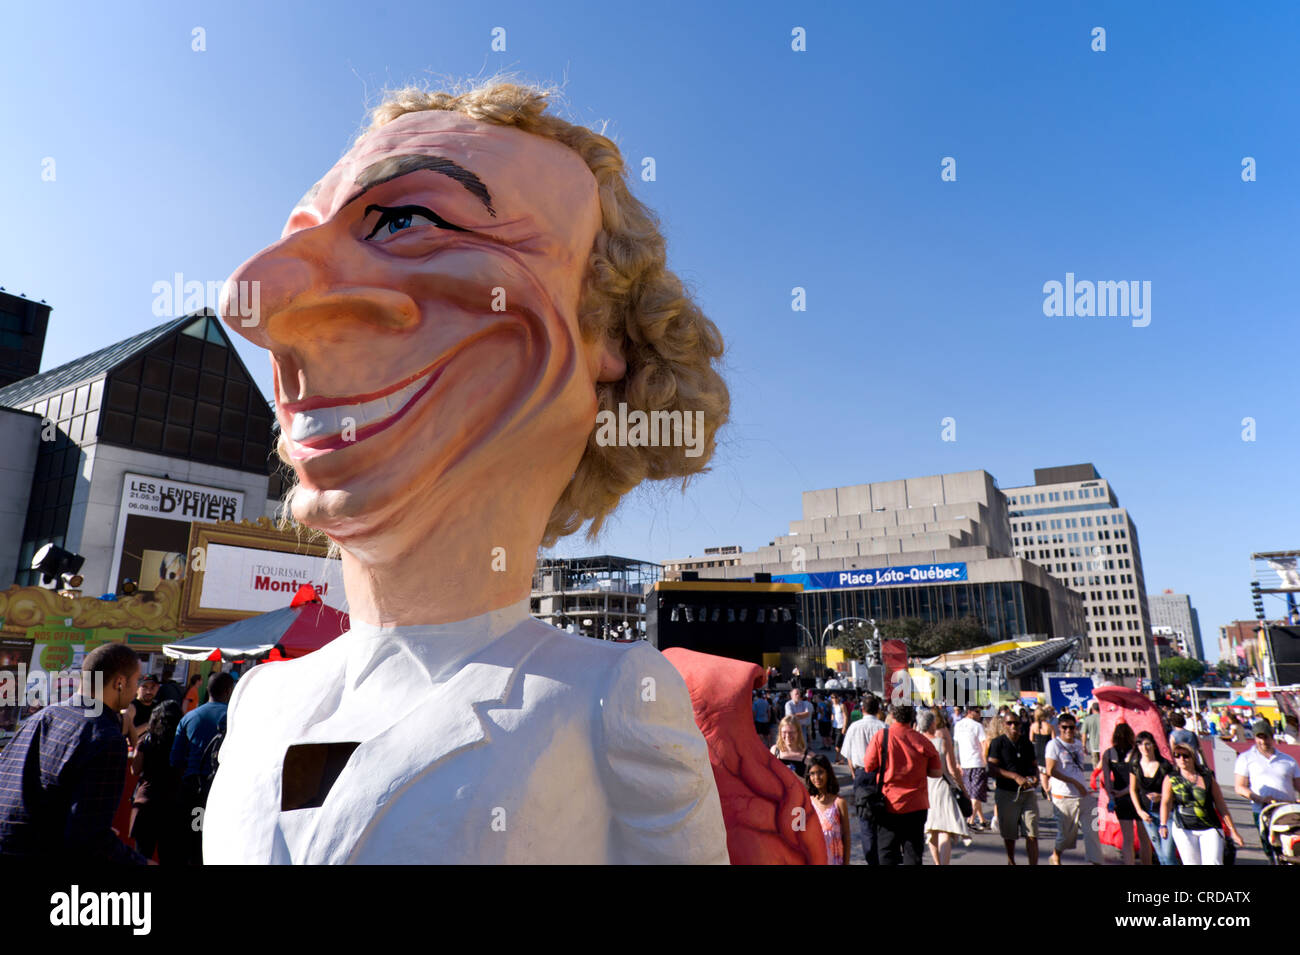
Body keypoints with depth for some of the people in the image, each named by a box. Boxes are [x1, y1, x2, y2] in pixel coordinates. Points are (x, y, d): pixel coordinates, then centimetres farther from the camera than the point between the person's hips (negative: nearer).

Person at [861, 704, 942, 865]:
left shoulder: (880, 737, -10)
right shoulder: (922, 740, -5)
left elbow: (868, 768, -6)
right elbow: (936, 773, 0)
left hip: (889, 804, -1)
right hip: (917, 805, 2)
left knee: (887, 853, 9)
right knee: (913, 853, 10)